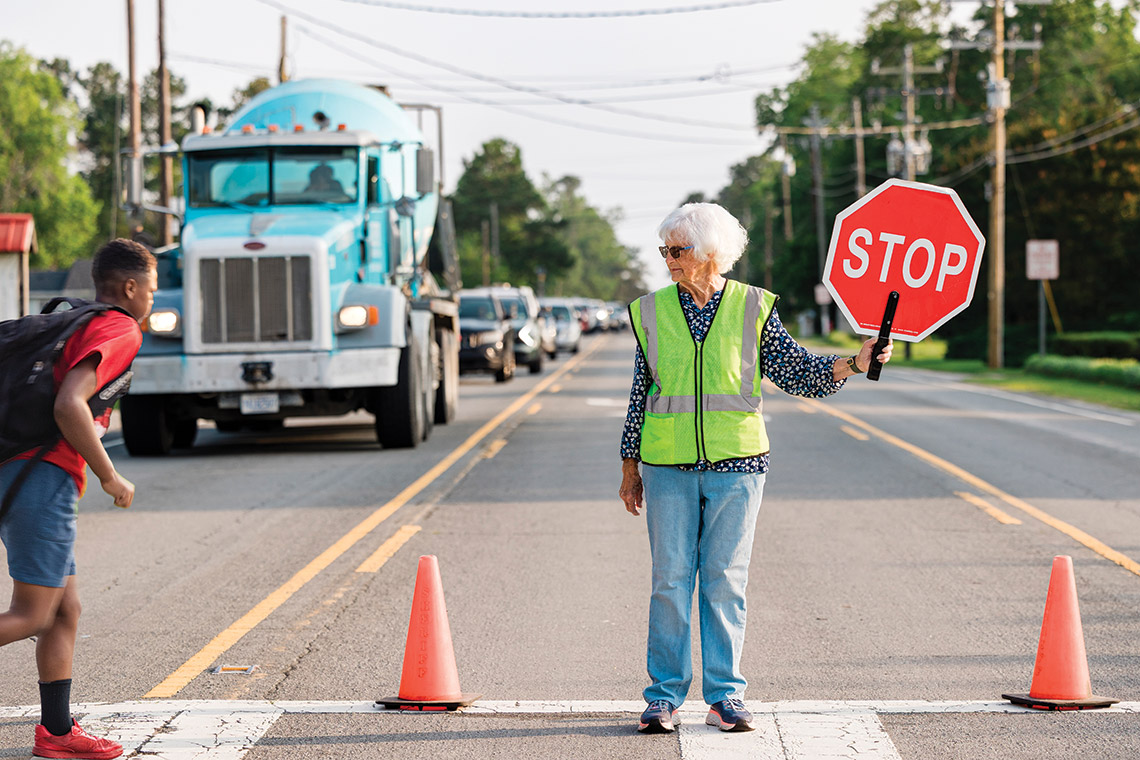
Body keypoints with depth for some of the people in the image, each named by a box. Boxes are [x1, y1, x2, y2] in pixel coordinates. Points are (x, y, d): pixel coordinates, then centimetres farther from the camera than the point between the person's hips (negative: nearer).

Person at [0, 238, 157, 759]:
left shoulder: (72, 325, 21)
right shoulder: (119, 331, -7)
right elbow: (69, 404, -21)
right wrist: (110, 477, -14)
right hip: (45, 483, -10)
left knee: (65, 611, 13)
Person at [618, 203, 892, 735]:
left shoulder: (752, 307, 2)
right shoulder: (653, 311, 6)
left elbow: (794, 371, 3)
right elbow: (641, 391, 11)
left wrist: (853, 363, -12)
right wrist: (630, 466, 11)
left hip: (736, 462, -1)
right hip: (668, 466, 1)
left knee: (725, 580, 2)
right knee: (670, 580, 1)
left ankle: (724, 695, 10)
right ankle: (665, 695, 8)